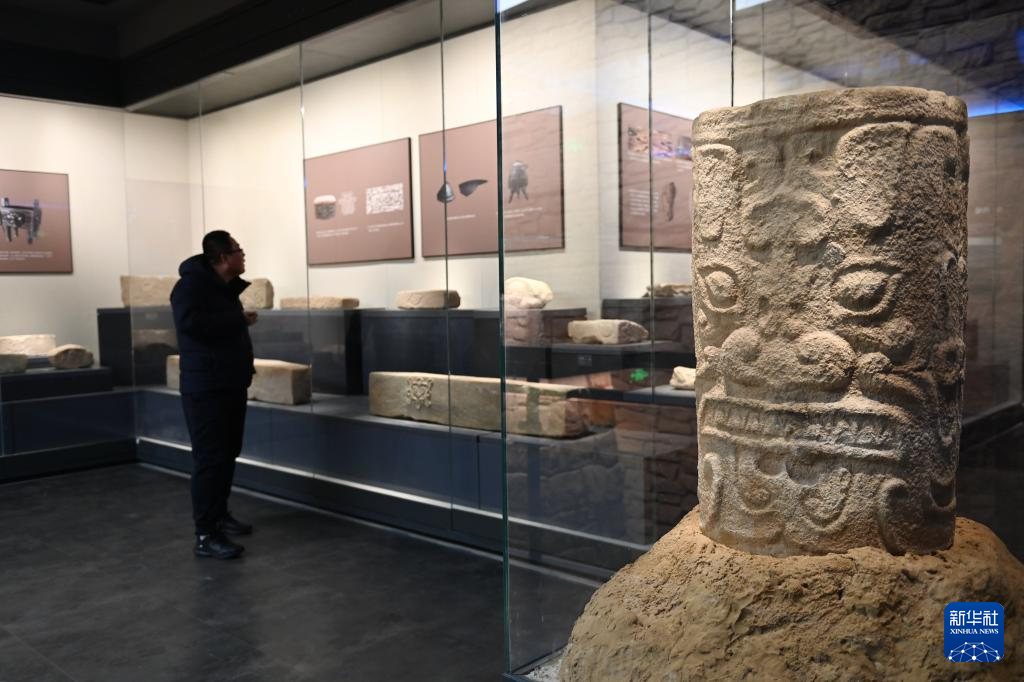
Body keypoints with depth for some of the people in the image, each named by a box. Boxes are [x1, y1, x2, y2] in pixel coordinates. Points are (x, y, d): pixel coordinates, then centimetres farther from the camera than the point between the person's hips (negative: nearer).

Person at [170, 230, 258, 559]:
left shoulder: (226, 287, 15)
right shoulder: (192, 284, -13)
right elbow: (190, 322, -30)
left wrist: (244, 363, 14)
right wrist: (239, 319, -22)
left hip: (231, 384, 9)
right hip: (206, 387, -9)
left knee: (228, 454, 15)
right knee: (210, 458, -10)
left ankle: (219, 514, 29)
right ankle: (205, 535, -7)